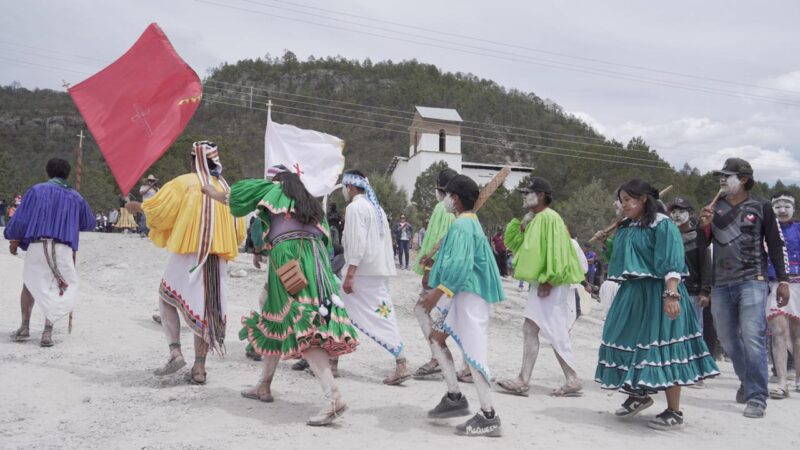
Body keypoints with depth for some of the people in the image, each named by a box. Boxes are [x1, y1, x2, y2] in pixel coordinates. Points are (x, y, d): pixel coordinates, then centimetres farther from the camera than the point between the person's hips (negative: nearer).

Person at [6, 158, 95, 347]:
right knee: (59, 289, 9)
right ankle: (48, 331, -4)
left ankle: (24, 328, 20)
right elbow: (89, 224, 21)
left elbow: (21, 218, 2)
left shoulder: (36, 190, 5)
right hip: (63, 249, 0)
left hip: (37, 246, 0)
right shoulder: (75, 197, 11)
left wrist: (13, 239, 17)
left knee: (30, 284, 20)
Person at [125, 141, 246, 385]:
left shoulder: (184, 183, -6)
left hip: (186, 255, -4)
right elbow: (238, 233, 10)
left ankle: (175, 352, -3)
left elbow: (157, 207, -7)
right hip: (216, 259, 4)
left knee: (167, 297, 14)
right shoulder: (227, 190, 8)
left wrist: (136, 207, 13)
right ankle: (199, 368, 8)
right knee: (205, 307, 9)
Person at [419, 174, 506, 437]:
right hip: (463, 294, 11)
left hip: (470, 295, -11)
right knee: (436, 337, 16)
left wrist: (438, 291, -23)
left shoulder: (461, 226, -15)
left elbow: (460, 265, -25)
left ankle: (489, 417, -2)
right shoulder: (470, 223, 17)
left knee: (473, 352, -8)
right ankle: (455, 397, 20)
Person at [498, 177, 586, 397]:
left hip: (551, 284, -10)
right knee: (530, 330, 8)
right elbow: (512, 243, 17)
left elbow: (556, 251, -20)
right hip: (540, 283, 10)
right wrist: (521, 224, 3)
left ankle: (573, 381, 6)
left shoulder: (549, 218, -14)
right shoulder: (534, 219, 15)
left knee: (555, 332, -5)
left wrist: (548, 280, -21)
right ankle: (523, 381, 11)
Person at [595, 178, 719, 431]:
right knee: (629, 343, 11)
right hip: (631, 293, 8)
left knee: (662, 347, -6)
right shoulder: (625, 228, 15)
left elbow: (671, 263, -20)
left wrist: (671, 295, -27)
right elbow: (616, 257, 27)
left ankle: (674, 412, 3)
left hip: (656, 293, -8)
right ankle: (638, 395, 30)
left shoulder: (661, 224, -10)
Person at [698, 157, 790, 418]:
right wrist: (704, 226, -9)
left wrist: (783, 281, -1)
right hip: (721, 284, 5)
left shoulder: (761, 208, 3)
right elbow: (702, 245, 11)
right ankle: (748, 382, 31)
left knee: (752, 337, -14)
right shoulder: (715, 209, 12)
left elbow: (776, 246, 4)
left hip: (752, 281, -5)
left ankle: (757, 398, -9)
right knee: (727, 339, 10)